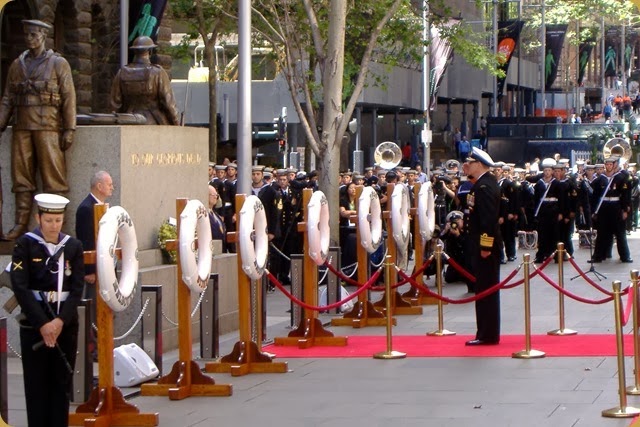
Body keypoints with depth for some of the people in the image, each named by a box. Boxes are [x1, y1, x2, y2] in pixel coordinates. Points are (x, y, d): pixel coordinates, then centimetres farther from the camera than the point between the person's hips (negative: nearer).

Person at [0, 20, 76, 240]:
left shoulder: (58, 64, 3)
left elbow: (69, 98, -1)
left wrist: (69, 130, -8)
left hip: (47, 126, -4)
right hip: (22, 127, 4)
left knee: (52, 175, -6)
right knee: (21, 175, 3)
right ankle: (21, 224, 6)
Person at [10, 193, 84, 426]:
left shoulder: (73, 246, 5)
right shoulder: (25, 244, -3)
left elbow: (77, 288, 1)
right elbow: (20, 287, -10)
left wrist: (60, 321, -12)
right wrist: (42, 324, -15)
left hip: (66, 324, 3)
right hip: (33, 325, -3)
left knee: (62, 383, 5)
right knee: (36, 384, 0)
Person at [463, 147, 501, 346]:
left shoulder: (484, 187, -18)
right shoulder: (485, 182, 13)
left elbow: (489, 218, -23)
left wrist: (485, 247, -22)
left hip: (484, 247, -10)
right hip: (484, 245, 10)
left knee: (486, 290, -5)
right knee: (486, 290, 13)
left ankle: (488, 335, -1)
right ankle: (487, 334, 19)